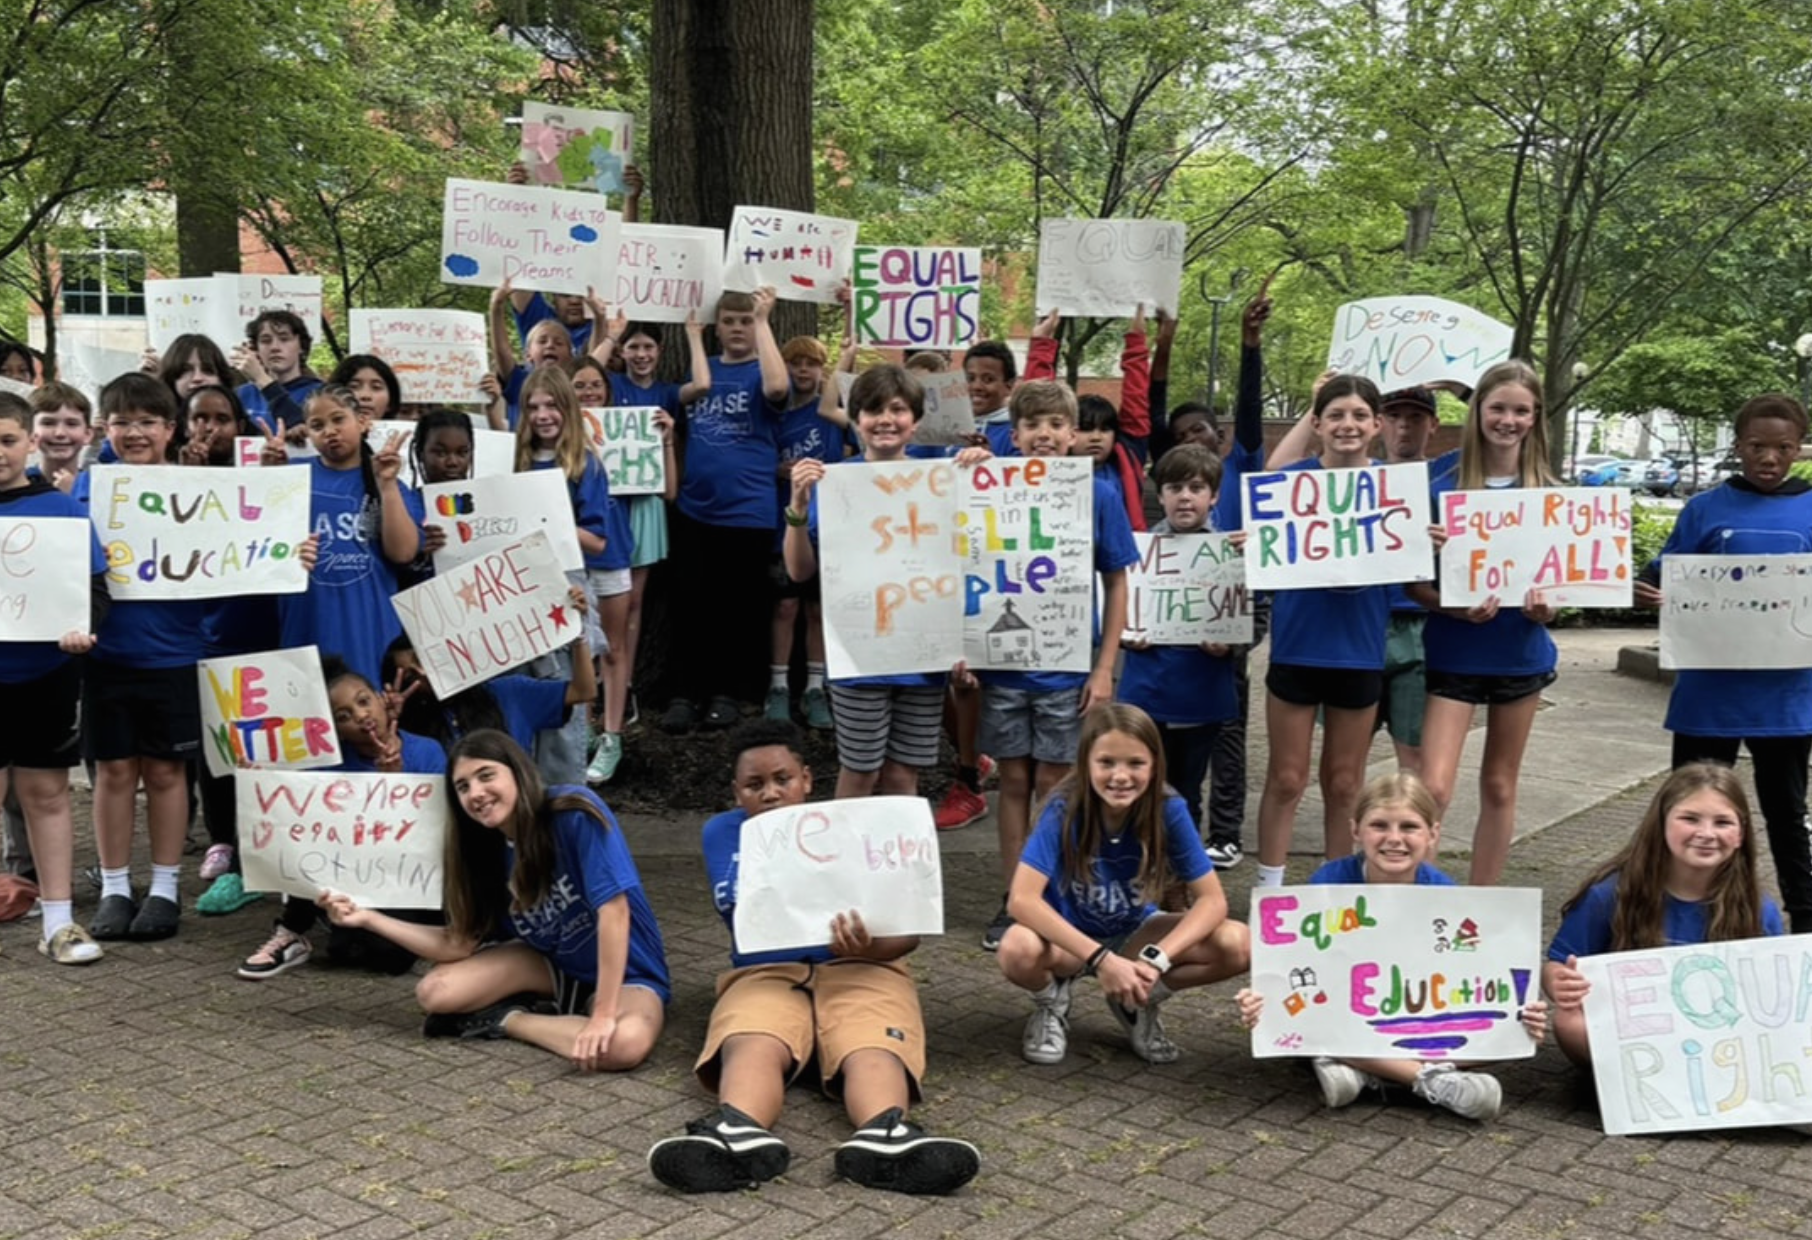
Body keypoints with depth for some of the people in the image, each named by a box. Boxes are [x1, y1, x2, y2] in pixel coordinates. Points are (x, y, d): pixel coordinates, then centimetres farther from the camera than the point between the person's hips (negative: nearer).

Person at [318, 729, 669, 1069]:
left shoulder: (576, 815, -25)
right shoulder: (487, 850, -6)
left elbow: (614, 908, -30)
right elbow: (460, 944, -1)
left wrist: (603, 1013, -32)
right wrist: (367, 917, -6)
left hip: (625, 972, -4)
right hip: (554, 965, 4)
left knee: (625, 1044, -38)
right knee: (434, 993, -14)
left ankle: (507, 1019, -11)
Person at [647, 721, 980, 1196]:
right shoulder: (725, 832, 17)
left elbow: (908, 929, 5)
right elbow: (744, 916, -3)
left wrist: (870, 947, -20)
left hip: (861, 969, 1)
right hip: (767, 973, 0)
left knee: (874, 1049, -34)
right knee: (752, 1047, -36)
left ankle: (884, 1136, -65)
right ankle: (739, 1135, -66)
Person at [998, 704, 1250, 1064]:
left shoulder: (1168, 809, -20)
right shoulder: (1065, 808, -26)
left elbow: (1212, 899, -19)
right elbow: (1021, 899, -34)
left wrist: (1156, 958, -33)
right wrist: (1101, 958, -41)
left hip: (1134, 933, 3)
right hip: (1068, 936, -2)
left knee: (1237, 944, -21)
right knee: (1017, 950, -37)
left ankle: (1139, 1002, 5)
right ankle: (1051, 1001, 0)